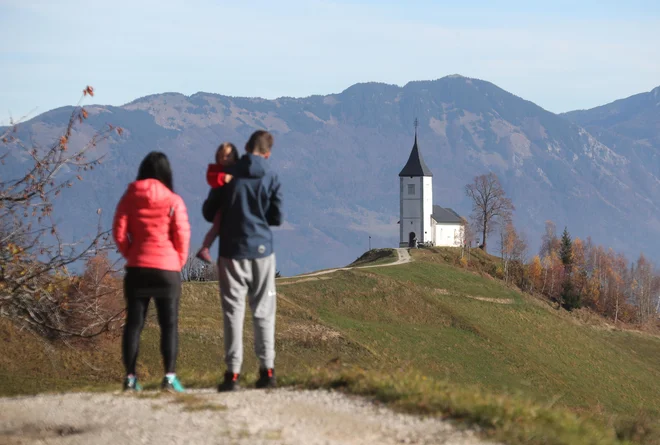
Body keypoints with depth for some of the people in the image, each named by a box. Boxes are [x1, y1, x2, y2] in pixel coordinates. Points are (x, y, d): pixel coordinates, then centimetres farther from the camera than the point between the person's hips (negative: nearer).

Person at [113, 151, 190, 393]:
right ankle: (169, 377, -5)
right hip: (167, 269, -2)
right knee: (169, 323, 2)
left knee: (133, 323, 6)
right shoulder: (173, 201, -5)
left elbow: (119, 232, 0)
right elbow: (182, 235, -8)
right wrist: (179, 261, 7)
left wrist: (131, 255, 13)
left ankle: (130, 377, 3)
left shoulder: (129, 198, 2)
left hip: (136, 268, 2)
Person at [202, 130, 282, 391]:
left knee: (233, 311, 0)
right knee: (264, 312, 8)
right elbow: (277, 218, -1)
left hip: (232, 252, -1)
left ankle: (233, 373, -6)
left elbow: (208, 212, 4)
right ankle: (267, 370, 6)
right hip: (262, 252, 1)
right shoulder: (271, 178, -2)